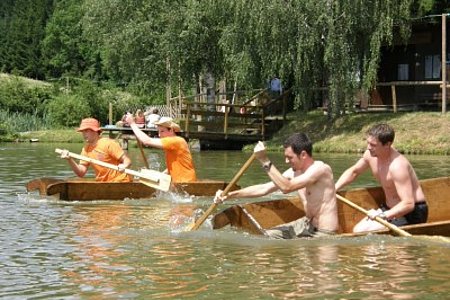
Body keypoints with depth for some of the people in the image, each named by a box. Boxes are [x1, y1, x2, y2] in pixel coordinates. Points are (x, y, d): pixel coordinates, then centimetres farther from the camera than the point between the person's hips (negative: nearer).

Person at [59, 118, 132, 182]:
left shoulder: (109, 144, -13)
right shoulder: (86, 149, 6)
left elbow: (127, 160, -14)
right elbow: (81, 173, 1)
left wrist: (123, 166, -37)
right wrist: (70, 160, -14)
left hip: (119, 181, -6)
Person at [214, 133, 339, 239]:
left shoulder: (320, 169, -20)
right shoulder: (294, 172, 5)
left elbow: (286, 187, -29)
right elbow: (264, 189, 6)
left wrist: (265, 161, -25)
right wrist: (230, 195, -1)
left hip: (323, 233, -9)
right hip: (307, 224, 9)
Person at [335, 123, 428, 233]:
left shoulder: (397, 166, -30)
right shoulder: (370, 155, -5)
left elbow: (409, 204, -35)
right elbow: (353, 171, 17)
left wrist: (383, 215, -45)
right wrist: (333, 189, 6)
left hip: (412, 212, -9)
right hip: (390, 208, 9)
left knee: (368, 232, -20)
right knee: (357, 230, -1)